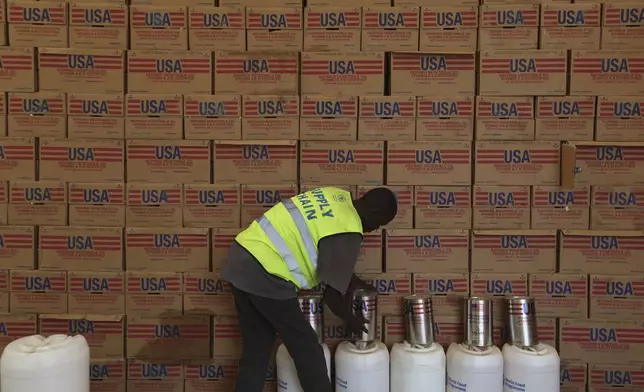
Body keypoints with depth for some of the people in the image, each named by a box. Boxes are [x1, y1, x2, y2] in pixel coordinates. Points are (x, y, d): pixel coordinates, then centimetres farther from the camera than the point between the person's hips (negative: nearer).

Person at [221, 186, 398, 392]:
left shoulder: (337, 196, 14)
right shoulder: (349, 231, -11)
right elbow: (331, 292, -7)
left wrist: (354, 282, 33)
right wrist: (350, 319, 11)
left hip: (240, 258, 9)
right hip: (263, 273, -9)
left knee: (256, 351, 18)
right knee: (307, 351, 7)